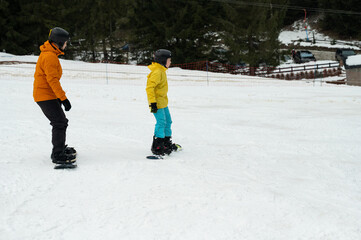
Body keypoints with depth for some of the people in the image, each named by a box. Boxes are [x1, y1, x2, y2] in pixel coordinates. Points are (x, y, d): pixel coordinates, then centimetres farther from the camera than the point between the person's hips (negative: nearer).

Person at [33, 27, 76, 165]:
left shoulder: (50, 54, 14)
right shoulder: (50, 56, -20)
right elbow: (52, 80, -24)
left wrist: (59, 96, 24)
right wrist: (63, 98, -23)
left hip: (50, 95, 10)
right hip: (46, 96, -10)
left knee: (61, 121, 18)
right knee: (60, 123, -11)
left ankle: (60, 148, 32)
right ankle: (57, 155, -8)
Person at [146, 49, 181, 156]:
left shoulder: (161, 71, 14)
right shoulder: (157, 72, -19)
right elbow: (149, 87, -25)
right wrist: (152, 102, -27)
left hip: (163, 102, 11)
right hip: (157, 103, -11)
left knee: (168, 121, 16)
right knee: (161, 122, -12)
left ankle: (167, 143, 30)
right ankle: (156, 147, -7)